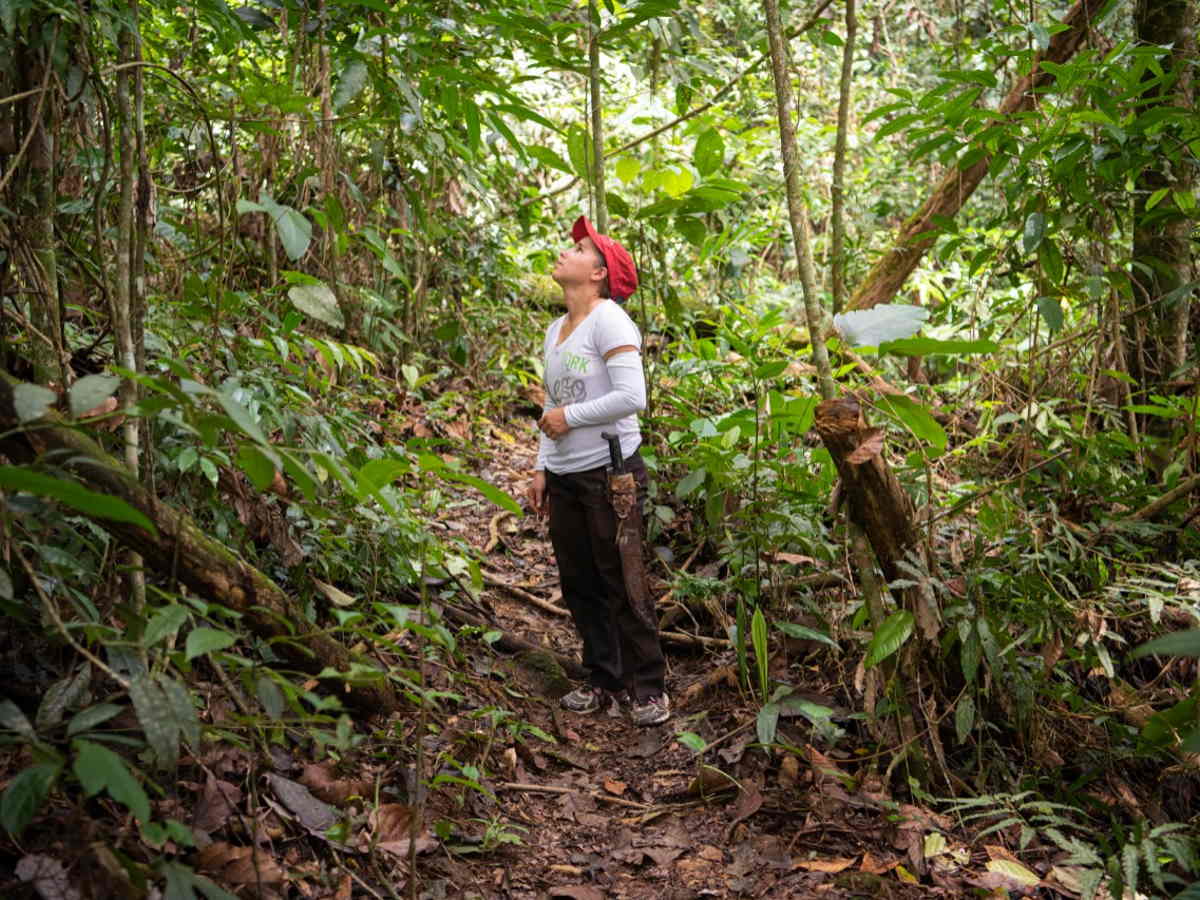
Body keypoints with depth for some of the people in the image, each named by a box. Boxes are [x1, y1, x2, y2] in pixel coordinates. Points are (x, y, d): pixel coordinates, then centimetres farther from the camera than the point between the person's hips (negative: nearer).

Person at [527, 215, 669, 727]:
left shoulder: (608, 320, -12)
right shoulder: (556, 329, 14)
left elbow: (632, 397, -22)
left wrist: (570, 416, -14)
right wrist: (542, 468, 15)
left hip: (610, 473, -8)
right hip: (565, 479, 8)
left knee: (619, 584, -2)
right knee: (578, 585, 13)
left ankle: (648, 687, 11)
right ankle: (604, 680, 26)